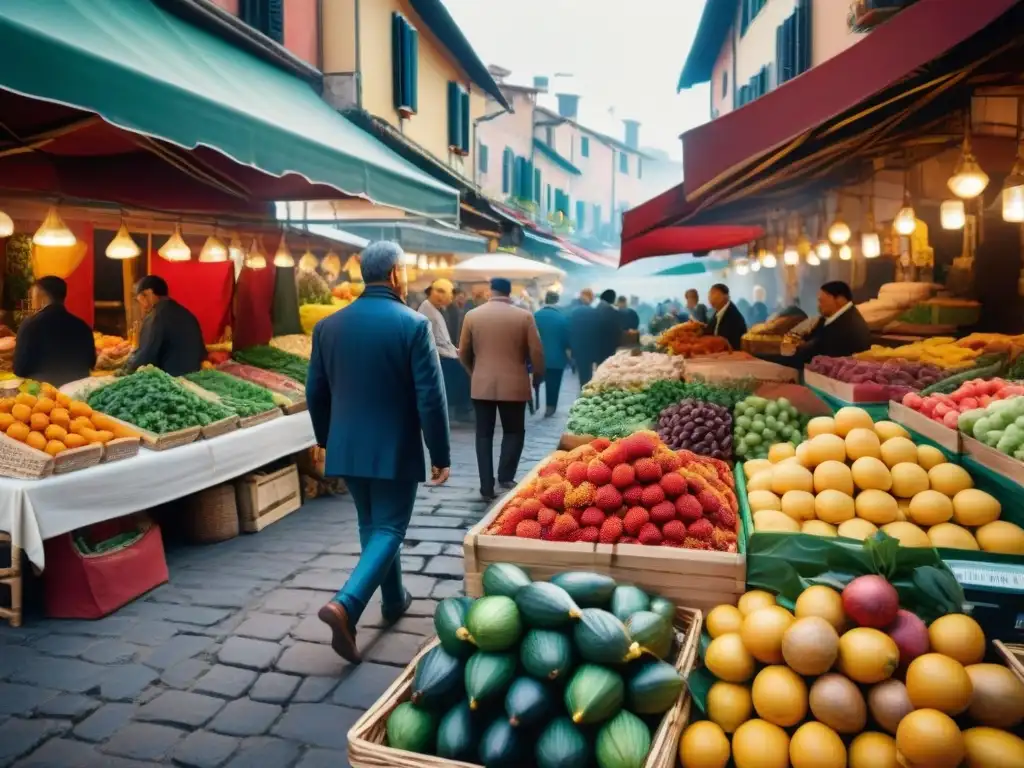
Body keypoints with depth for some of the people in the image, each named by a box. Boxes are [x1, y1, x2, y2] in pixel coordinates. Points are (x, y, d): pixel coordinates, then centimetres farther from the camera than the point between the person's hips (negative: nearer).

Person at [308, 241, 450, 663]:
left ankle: (394, 600, 35)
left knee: (371, 525, 20)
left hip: (348, 446, 5)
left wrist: (326, 439, 22)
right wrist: (441, 454, -6)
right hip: (395, 448, -5)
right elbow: (430, 397, -14)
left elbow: (316, 393, 8)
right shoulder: (413, 324, -13)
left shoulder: (328, 326, 2)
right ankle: (345, 605, -12)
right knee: (388, 529, 5)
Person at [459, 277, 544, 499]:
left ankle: (486, 486, 6)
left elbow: (463, 352, 7)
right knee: (514, 431, 15)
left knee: (484, 434, 7)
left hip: (481, 384, 1)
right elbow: (536, 352, -4)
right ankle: (505, 477, 7)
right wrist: (538, 375, 13)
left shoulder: (472, 315, 0)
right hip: (513, 384, -1)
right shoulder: (524, 316, -5)